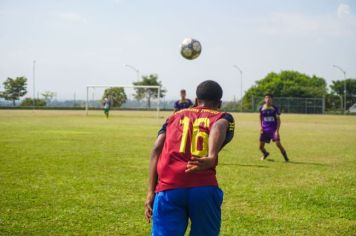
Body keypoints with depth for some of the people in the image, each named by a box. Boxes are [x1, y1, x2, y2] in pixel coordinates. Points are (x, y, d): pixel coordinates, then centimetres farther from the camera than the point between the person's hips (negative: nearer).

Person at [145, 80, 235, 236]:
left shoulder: (175, 116, 26)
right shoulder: (223, 117, 19)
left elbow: (157, 149, 12)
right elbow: (218, 127, -7)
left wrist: (151, 192, 7)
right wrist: (211, 158, -26)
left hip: (168, 188, 1)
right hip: (204, 188, -1)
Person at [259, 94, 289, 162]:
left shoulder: (275, 108, -5)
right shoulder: (261, 108, 1)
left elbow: (278, 120, -3)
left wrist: (277, 130, -13)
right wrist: (261, 127, 5)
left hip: (273, 130, -2)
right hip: (265, 130, 2)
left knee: (278, 144, -17)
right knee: (261, 146, 2)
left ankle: (285, 157, 4)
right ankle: (265, 154, 37)